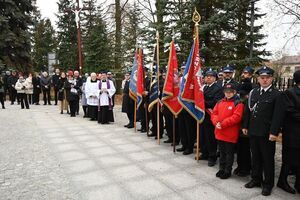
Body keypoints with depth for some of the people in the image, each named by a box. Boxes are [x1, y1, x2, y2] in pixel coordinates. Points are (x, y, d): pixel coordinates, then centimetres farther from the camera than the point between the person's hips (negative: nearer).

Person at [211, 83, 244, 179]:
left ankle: (227, 171, 20)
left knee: (229, 153, 7)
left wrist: (223, 124, -21)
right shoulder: (220, 102, 10)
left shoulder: (238, 103, -9)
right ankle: (221, 169, 31)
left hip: (230, 134, -6)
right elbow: (214, 113, 7)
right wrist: (216, 122, -12)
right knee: (222, 152, 18)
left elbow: (236, 117, -19)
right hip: (220, 133, 6)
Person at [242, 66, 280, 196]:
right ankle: (256, 179, 33)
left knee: (268, 159, 9)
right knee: (255, 157, 17)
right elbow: (248, 110, 11)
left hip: (267, 133, -5)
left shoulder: (276, 94, -7)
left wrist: (274, 132, -15)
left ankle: (268, 184, 24)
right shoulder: (253, 92, 8)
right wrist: (245, 126, 9)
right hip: (253, 131, 5)